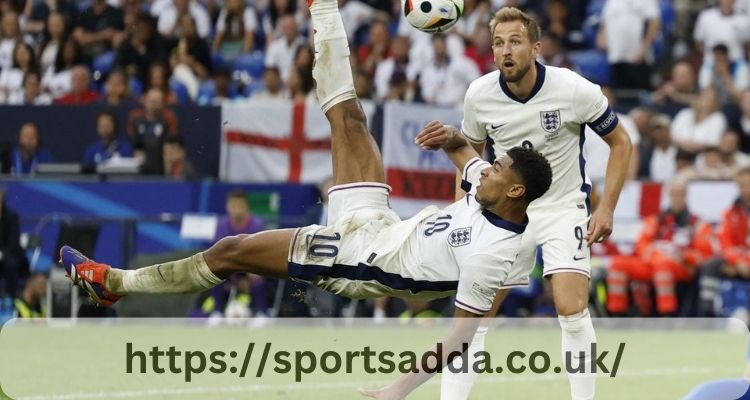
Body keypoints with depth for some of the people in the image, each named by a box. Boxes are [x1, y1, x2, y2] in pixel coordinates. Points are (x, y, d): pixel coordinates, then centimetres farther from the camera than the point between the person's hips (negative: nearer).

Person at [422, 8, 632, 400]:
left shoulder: (574, 89, -18)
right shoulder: (479, 94, -10)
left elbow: (620, 142, -5)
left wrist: (606, 208, -11)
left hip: (564, 208, -3)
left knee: (572, 309, -19)